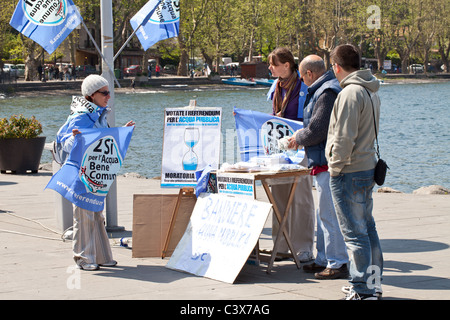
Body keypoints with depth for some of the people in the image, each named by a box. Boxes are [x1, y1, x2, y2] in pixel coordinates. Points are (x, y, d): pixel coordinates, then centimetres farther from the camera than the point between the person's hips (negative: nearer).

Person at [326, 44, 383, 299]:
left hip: (349, 173, -9)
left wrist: (335, 167, -10)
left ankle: (363, 290, -2)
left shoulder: (350, 93, -18)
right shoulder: (371, 92, 11)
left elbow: (344, 137, -21)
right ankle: (374, 283, 23)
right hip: (368, 166, 9)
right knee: (368, 227, 16)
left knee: (355, 232, -5)